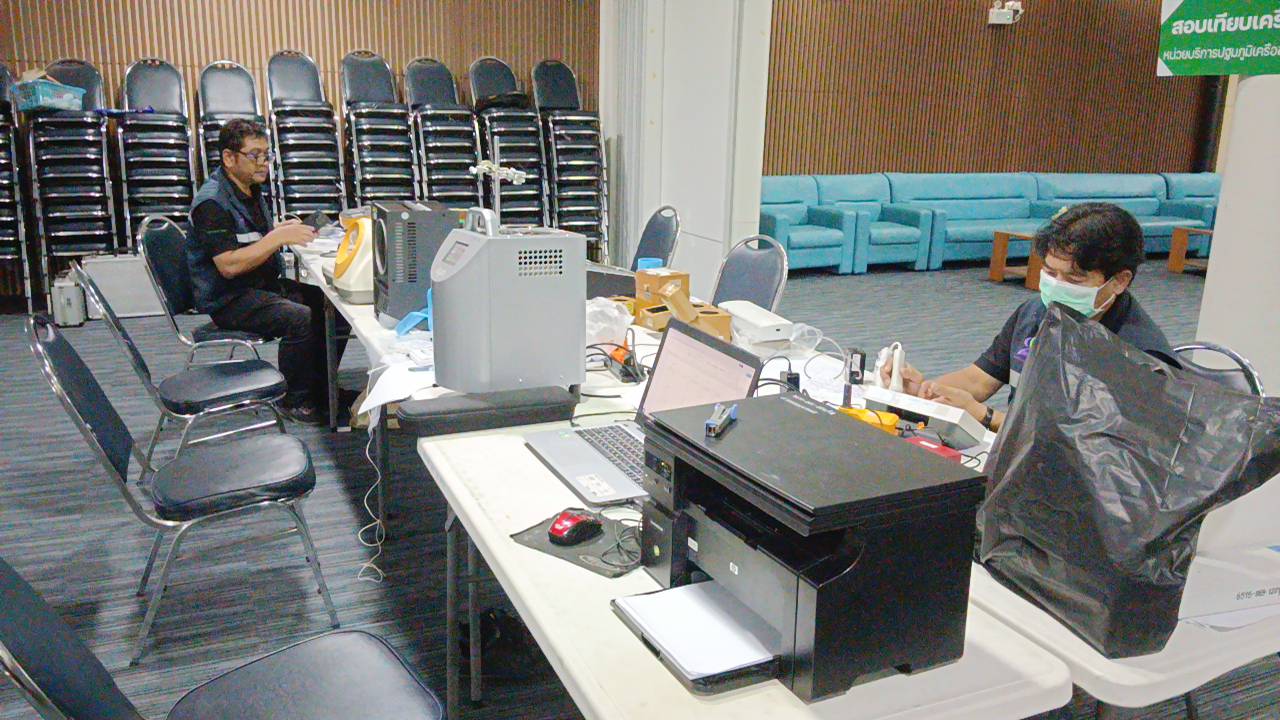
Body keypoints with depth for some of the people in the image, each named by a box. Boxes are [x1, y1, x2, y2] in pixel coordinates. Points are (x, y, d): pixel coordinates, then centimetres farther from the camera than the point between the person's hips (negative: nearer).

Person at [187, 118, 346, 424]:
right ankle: (294, 400, -12)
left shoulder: (251, 190, 12)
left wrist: (283, 230, 4)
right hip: (229, 299, -9)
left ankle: (321, 389, 4)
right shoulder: (212, 202, -17)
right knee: (301, 318, -30)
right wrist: (279, 237, -26)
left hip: (265, 285, 9)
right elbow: (229, 265, -25)